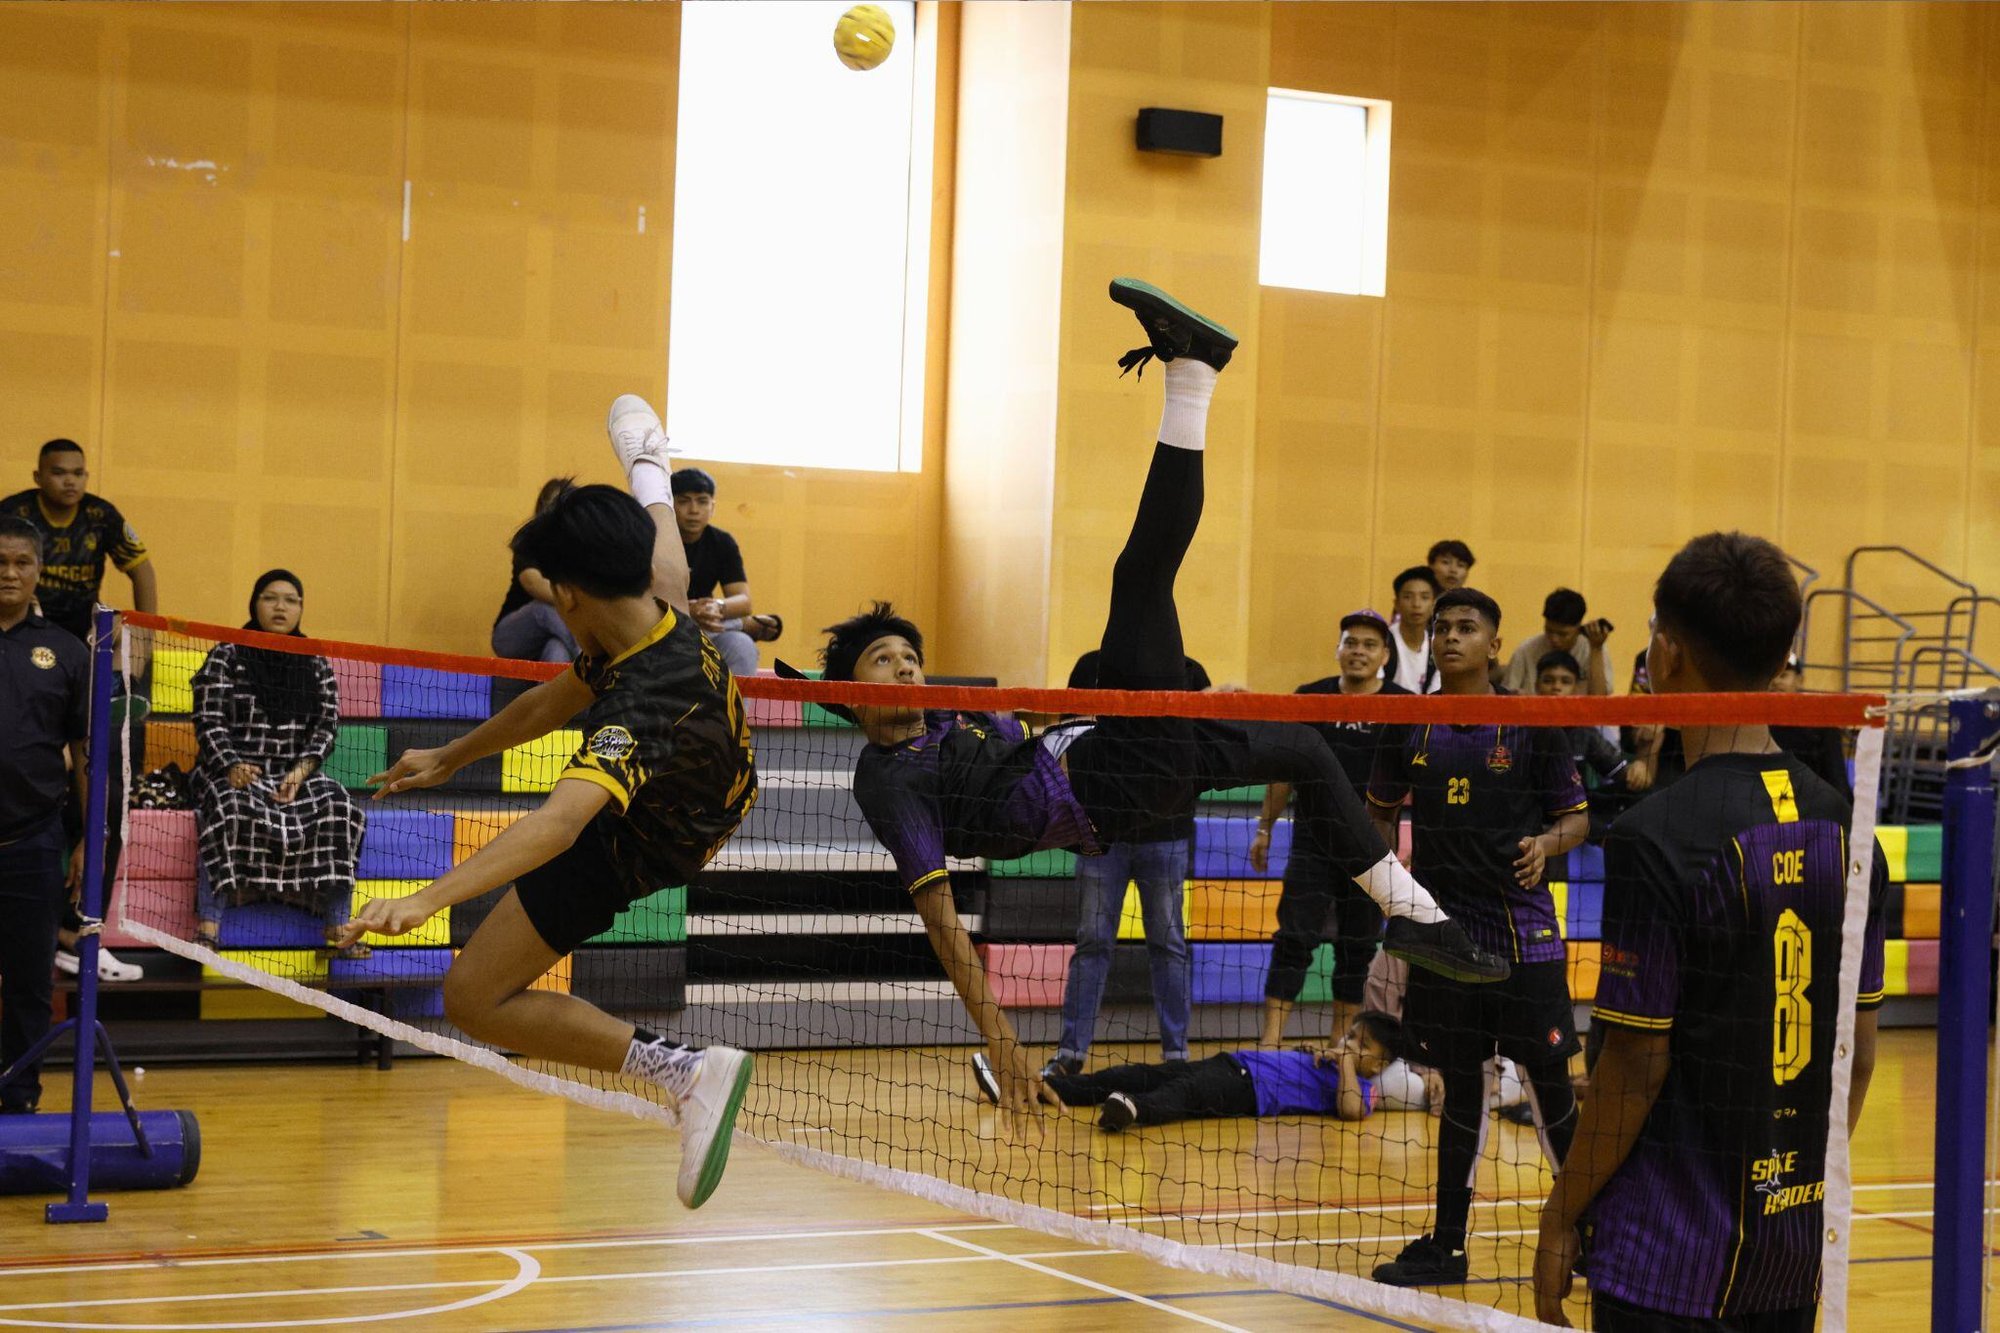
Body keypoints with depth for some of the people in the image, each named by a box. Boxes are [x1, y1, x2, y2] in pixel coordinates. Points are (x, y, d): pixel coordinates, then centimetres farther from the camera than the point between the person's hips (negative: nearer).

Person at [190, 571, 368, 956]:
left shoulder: (317, 666, 13)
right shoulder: (225, 657, 4)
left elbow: (327, 725, 6)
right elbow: (209, 721, -4)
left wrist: (300, 772, -13)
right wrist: (232, 767, -22)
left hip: (297, 772, 3)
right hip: (233, 769, -3)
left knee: (337, 809, -25)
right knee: (234, 810, -36)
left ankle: (337, 928, -21)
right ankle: (208, 927, -34)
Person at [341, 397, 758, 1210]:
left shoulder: (639, 709, -48)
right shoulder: (667, 616, -22)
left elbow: (558, 823, -63)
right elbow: (555, 701, -4)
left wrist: (428, 899, -73)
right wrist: (450, 757, 6)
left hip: (626, 852, -8)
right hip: (703, 796, 8)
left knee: (474, 999, -9)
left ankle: (684, 1073, -16)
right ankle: (647, 473, 64)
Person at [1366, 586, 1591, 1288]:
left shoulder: (1531, 726, -3)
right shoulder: (1409, 727, 6)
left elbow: (1576, 815, 3)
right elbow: (1382, 809, 19)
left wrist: (1546, 844, -17)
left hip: (1523, 933, -3)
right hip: (1443, 931, 3)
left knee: (1548, 1083, -2)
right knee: (1461, 1087, 9)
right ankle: (1445, 1247, 17)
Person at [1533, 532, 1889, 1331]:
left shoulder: (1659, 836, -17)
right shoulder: (1841, 825, 3)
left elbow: (1638, 1066, -15)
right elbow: (1860, 1051, 9)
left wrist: (1560, 1220, -5)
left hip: (1673, 1259, -6)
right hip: (1796, 1242, 7)